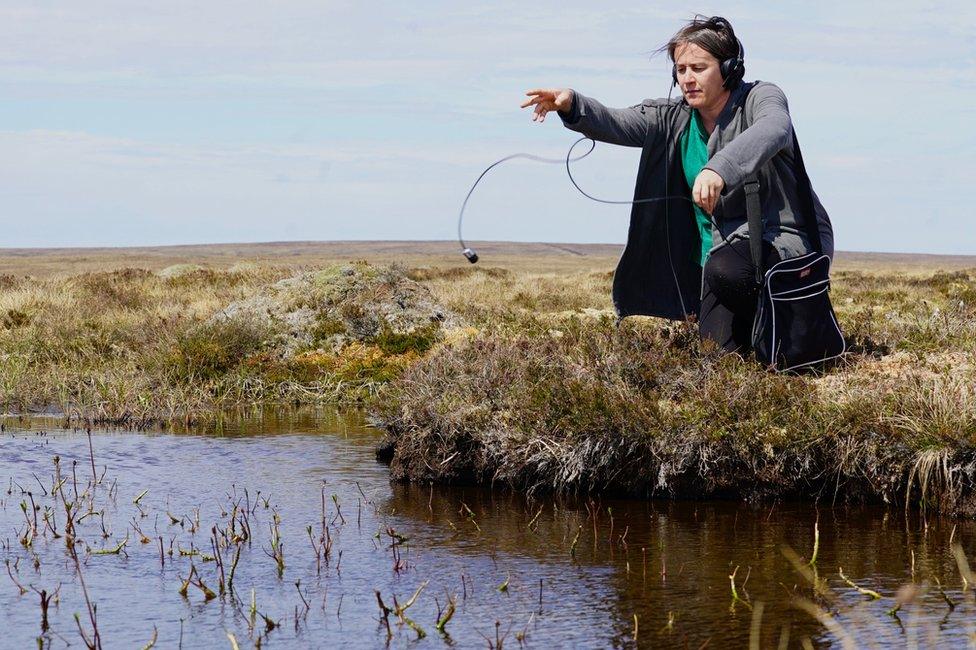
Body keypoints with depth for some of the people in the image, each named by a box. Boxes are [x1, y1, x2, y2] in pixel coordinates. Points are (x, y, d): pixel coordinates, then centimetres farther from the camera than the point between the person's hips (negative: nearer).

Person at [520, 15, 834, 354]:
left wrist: (719, 167, -53)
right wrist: (571, 105, -30)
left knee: (725, 267, -37)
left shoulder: (761, 97, -10)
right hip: (723, 246, 6)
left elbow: (773, 129, -34)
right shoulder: (672, 119, 6)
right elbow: (614, 124, -7)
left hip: (787, 239, -6)